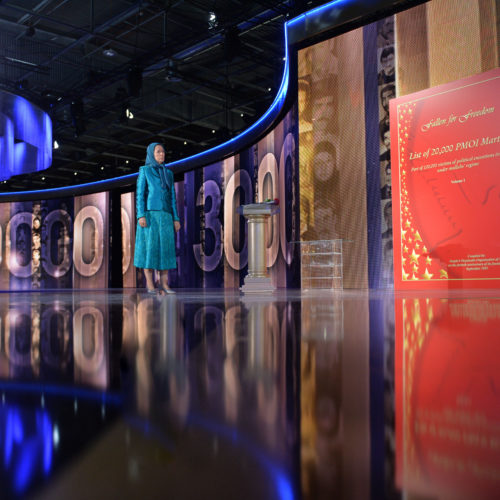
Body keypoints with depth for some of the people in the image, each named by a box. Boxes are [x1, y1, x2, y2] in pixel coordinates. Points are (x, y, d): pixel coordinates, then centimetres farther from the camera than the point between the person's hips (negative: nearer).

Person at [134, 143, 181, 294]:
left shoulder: (168, 173, 18)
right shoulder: (144, 170, 4)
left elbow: (172, 197, 15)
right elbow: (140, 194, -3)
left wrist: (176, 218, 8)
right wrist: (141, 215, -15)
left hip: (165, 216, 4)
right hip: (149, 214, -4)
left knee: (165, 249, -2)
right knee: (149, 248, -8)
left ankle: (164, 285, 1)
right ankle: (150, 285, -4)